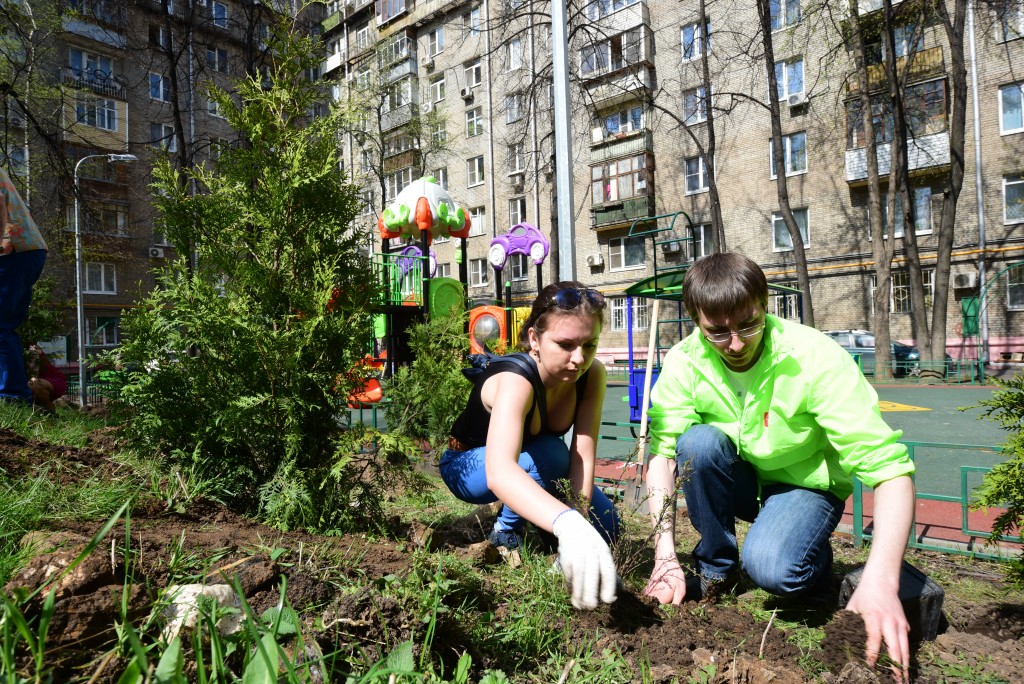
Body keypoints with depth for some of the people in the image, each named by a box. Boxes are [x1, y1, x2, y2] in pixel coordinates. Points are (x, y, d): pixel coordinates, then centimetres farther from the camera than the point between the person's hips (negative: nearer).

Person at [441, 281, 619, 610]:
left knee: (604, 526, -8)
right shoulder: (515, 381, -40)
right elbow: (499, 472, -57)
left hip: (533, 464, 5)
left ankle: (515, 520, 16)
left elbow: (583, 458, -27)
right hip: (470, 468, -5)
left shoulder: (592, 375, -22)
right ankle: (505, 532, -6)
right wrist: (568, 524, -72)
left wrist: (576, 534, -38)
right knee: (549, 455, -34)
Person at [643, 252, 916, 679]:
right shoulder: (684, 362, -19)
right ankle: (716, 567, -6)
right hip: (738, 482, 3)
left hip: (804, 484, -3)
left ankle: (816, 562, 5)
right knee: (698, 441, -29)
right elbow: (662, 450, -22)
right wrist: (665, 556, -32)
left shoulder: (815, 358, -28)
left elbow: (891, 467, -31)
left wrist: (881, 579, -44)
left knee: (771, 568, -33)